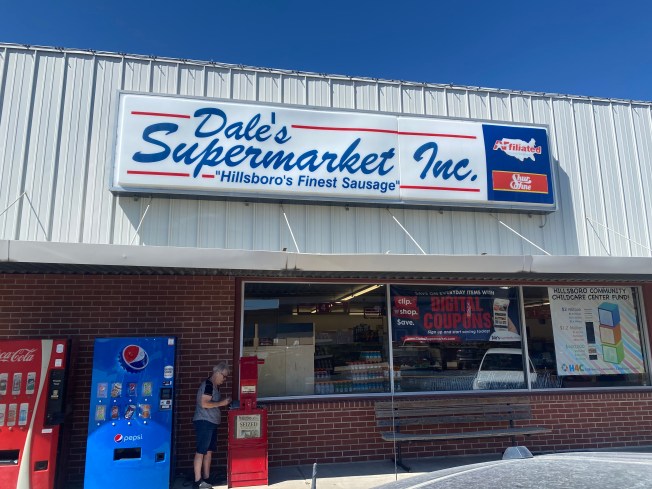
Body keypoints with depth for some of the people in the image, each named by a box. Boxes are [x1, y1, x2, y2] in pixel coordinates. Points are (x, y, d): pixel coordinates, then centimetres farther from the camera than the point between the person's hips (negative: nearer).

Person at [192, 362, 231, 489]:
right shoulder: (208, 385, -14)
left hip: (211, 422, 10)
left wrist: (225, 403, 12)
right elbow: (204, 403, -21)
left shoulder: (214, 386, 16)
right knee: (201, 451, -6)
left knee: (209, 451, 12)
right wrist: (221, 403, -16)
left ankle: (206, 479, 19)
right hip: (204, 422, -10)